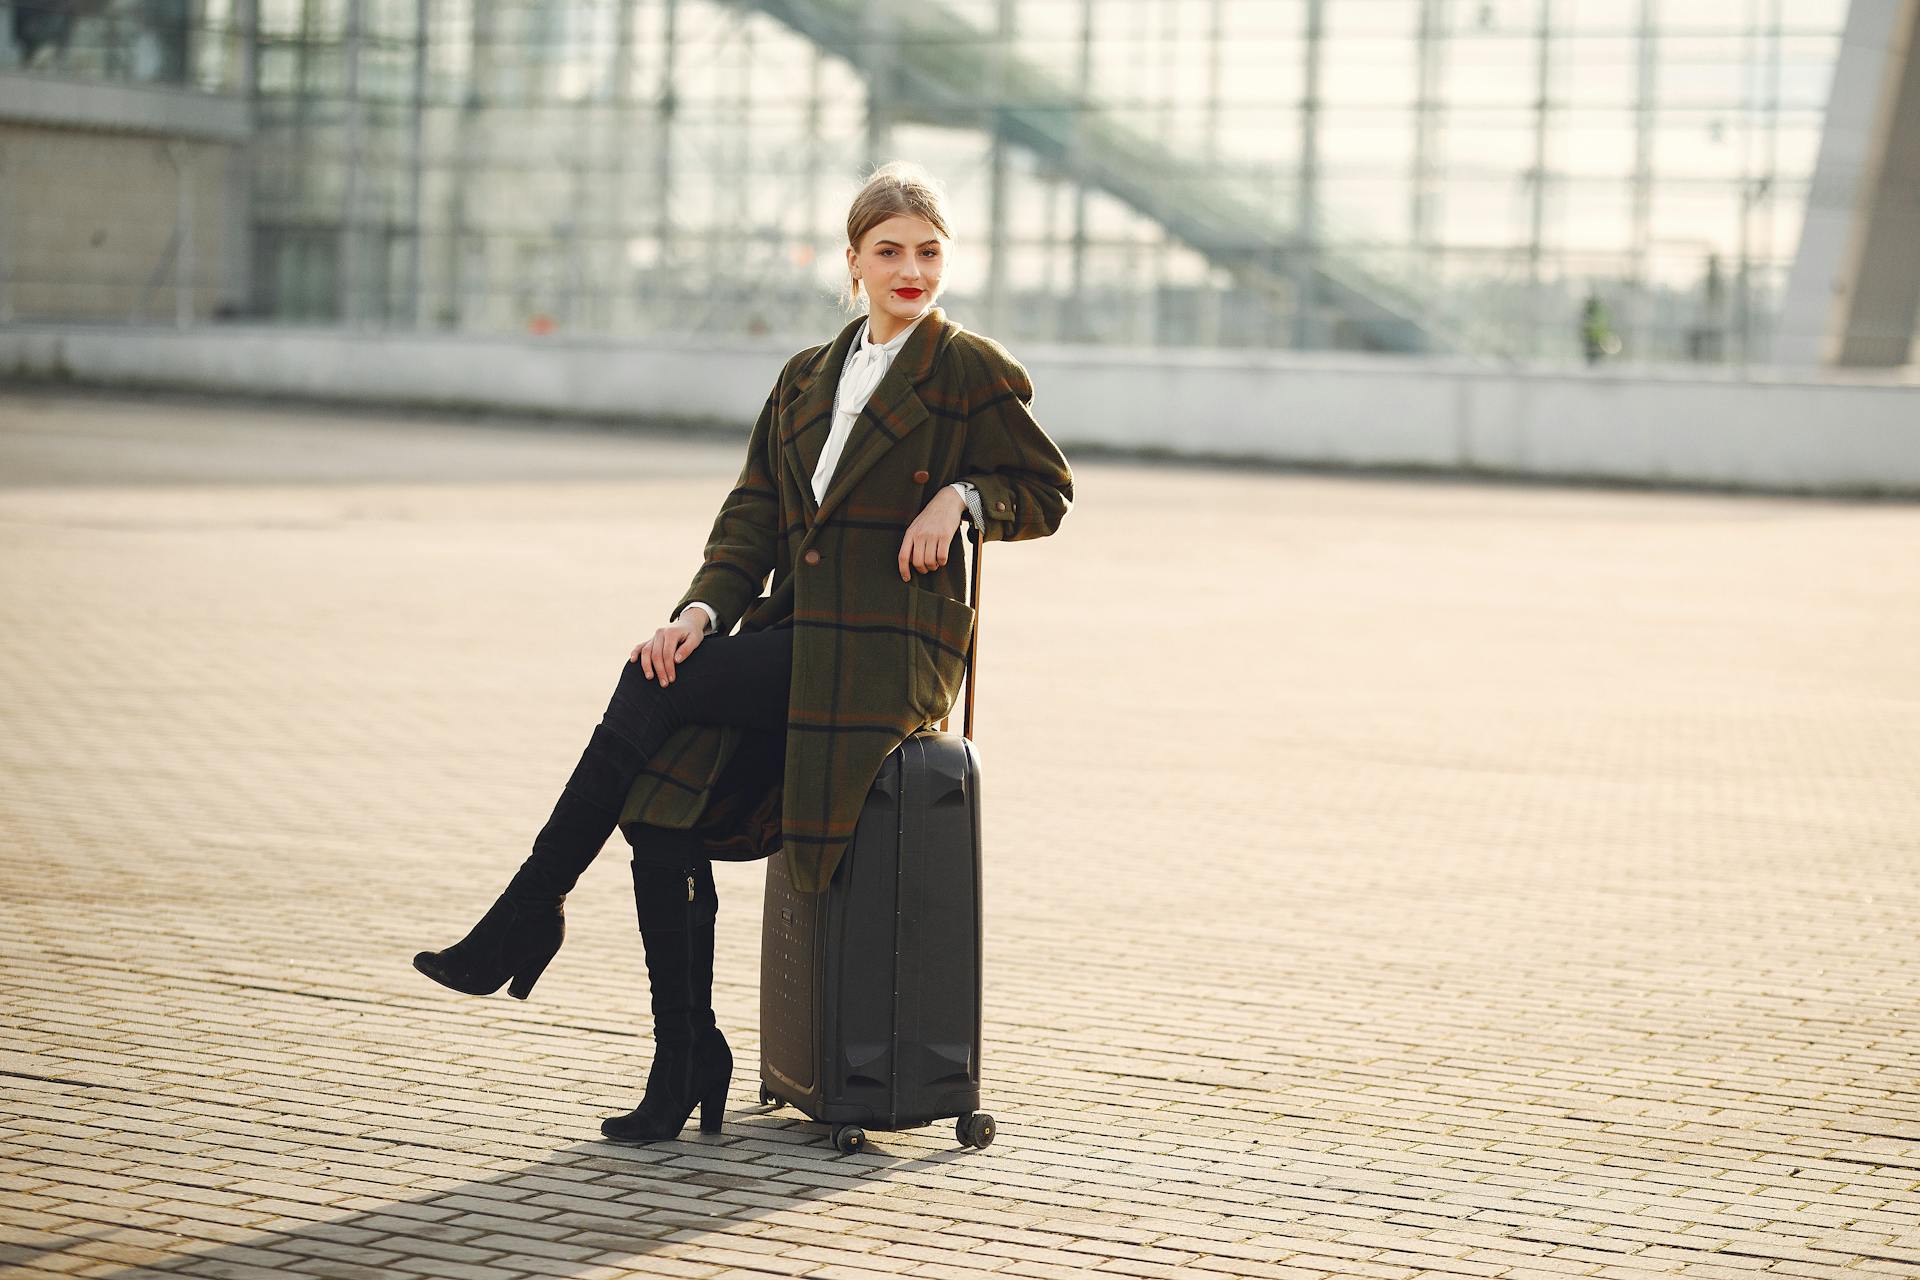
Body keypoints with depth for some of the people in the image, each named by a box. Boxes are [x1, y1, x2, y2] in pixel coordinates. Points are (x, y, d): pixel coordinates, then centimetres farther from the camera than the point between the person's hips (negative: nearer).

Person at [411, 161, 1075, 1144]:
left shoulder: (971, 371, 2)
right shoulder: (806, 378, 19)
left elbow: (1047, 491, 7)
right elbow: (753, 515, 13)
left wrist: (962, 496, -13)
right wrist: (704, 608, -4)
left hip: (887, 650, -6)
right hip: (792, 637, 6)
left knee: (651, 688, -23)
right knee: (661, 814, -16)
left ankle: (527, 916, -13)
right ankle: (686, 1067, -8)